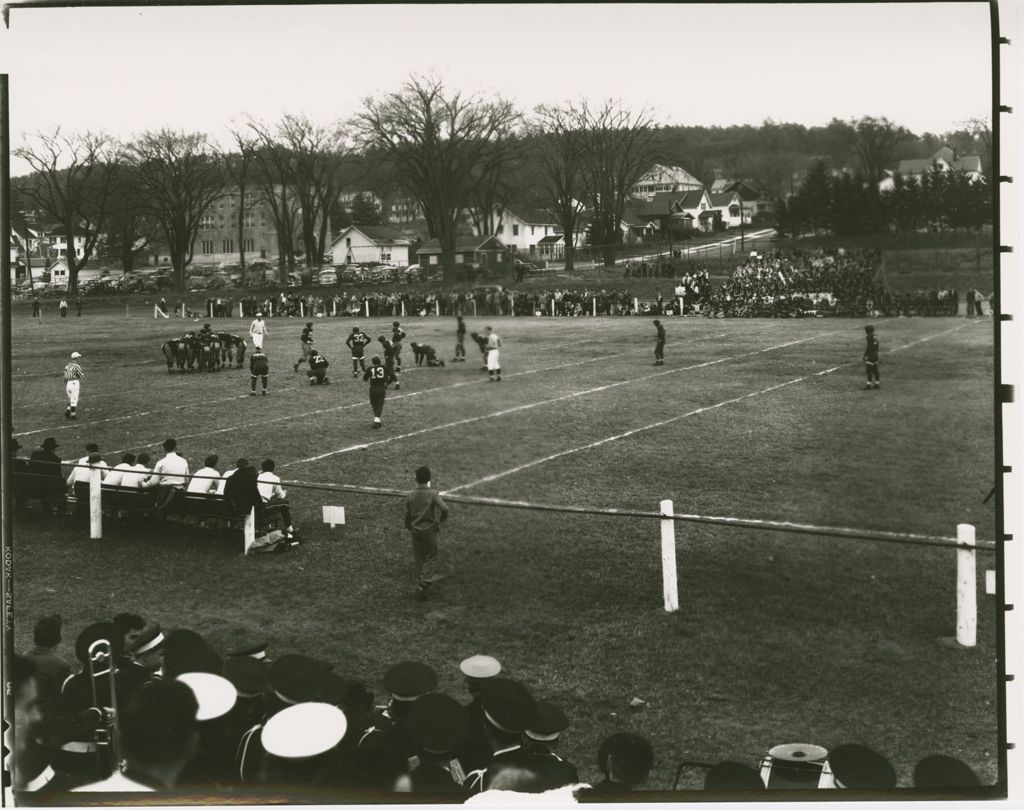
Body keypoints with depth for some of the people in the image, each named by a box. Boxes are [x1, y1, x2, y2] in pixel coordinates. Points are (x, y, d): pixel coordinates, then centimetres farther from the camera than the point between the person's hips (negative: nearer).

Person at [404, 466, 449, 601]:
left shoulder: (410, 496, -1)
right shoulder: (432, 494, -11)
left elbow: (407, 515, 4)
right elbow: (444, 509, -23)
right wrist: (441, 520, -2)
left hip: (415, 532, 3)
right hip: (430, 531, -3)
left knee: (419, 559, 14)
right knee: (431, 558, 4)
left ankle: (420, 585, 17)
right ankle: (424, 583, -12)